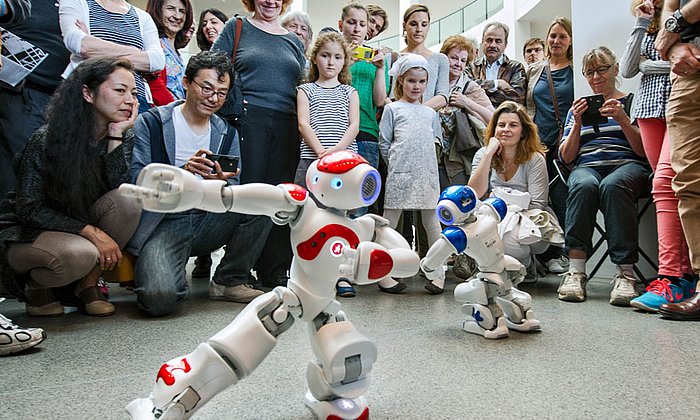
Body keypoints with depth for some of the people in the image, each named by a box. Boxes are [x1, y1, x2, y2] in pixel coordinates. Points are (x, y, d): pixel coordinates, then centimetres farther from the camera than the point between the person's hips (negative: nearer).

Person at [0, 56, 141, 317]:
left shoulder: (124, 137, -4)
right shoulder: (47, 140, -18)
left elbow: (117, 191, -20)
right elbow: (28, 208, -19)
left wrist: (116, 135, -26)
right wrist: (91, 231, -28)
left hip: (79, 225, 5)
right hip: (26, 234, -4)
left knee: (128, 204, -25)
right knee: (80, 254, -38)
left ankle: (88, 285, -10)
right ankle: (36, 284, -1)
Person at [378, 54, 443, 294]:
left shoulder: (430, 113, 19)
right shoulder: (392, 109, 8)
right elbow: (384, 143, 5)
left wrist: (423, 161, 13)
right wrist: (395, 164, 0)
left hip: (428, 173, 4)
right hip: (399, 174, -4)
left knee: (432, 221, 5)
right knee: (390, 221, 0)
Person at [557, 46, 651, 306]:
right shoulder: (578, 108, 25)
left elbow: (644, 151, 6)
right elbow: (567, 158, 15)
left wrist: (623, 120, -8)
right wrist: (577, 123, 1)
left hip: (627, 165, -1)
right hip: (587, 167, 1)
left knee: (612, 185, -39)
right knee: (583, 185, -38)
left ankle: (625, 273, -40)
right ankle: (576, 270, -41)